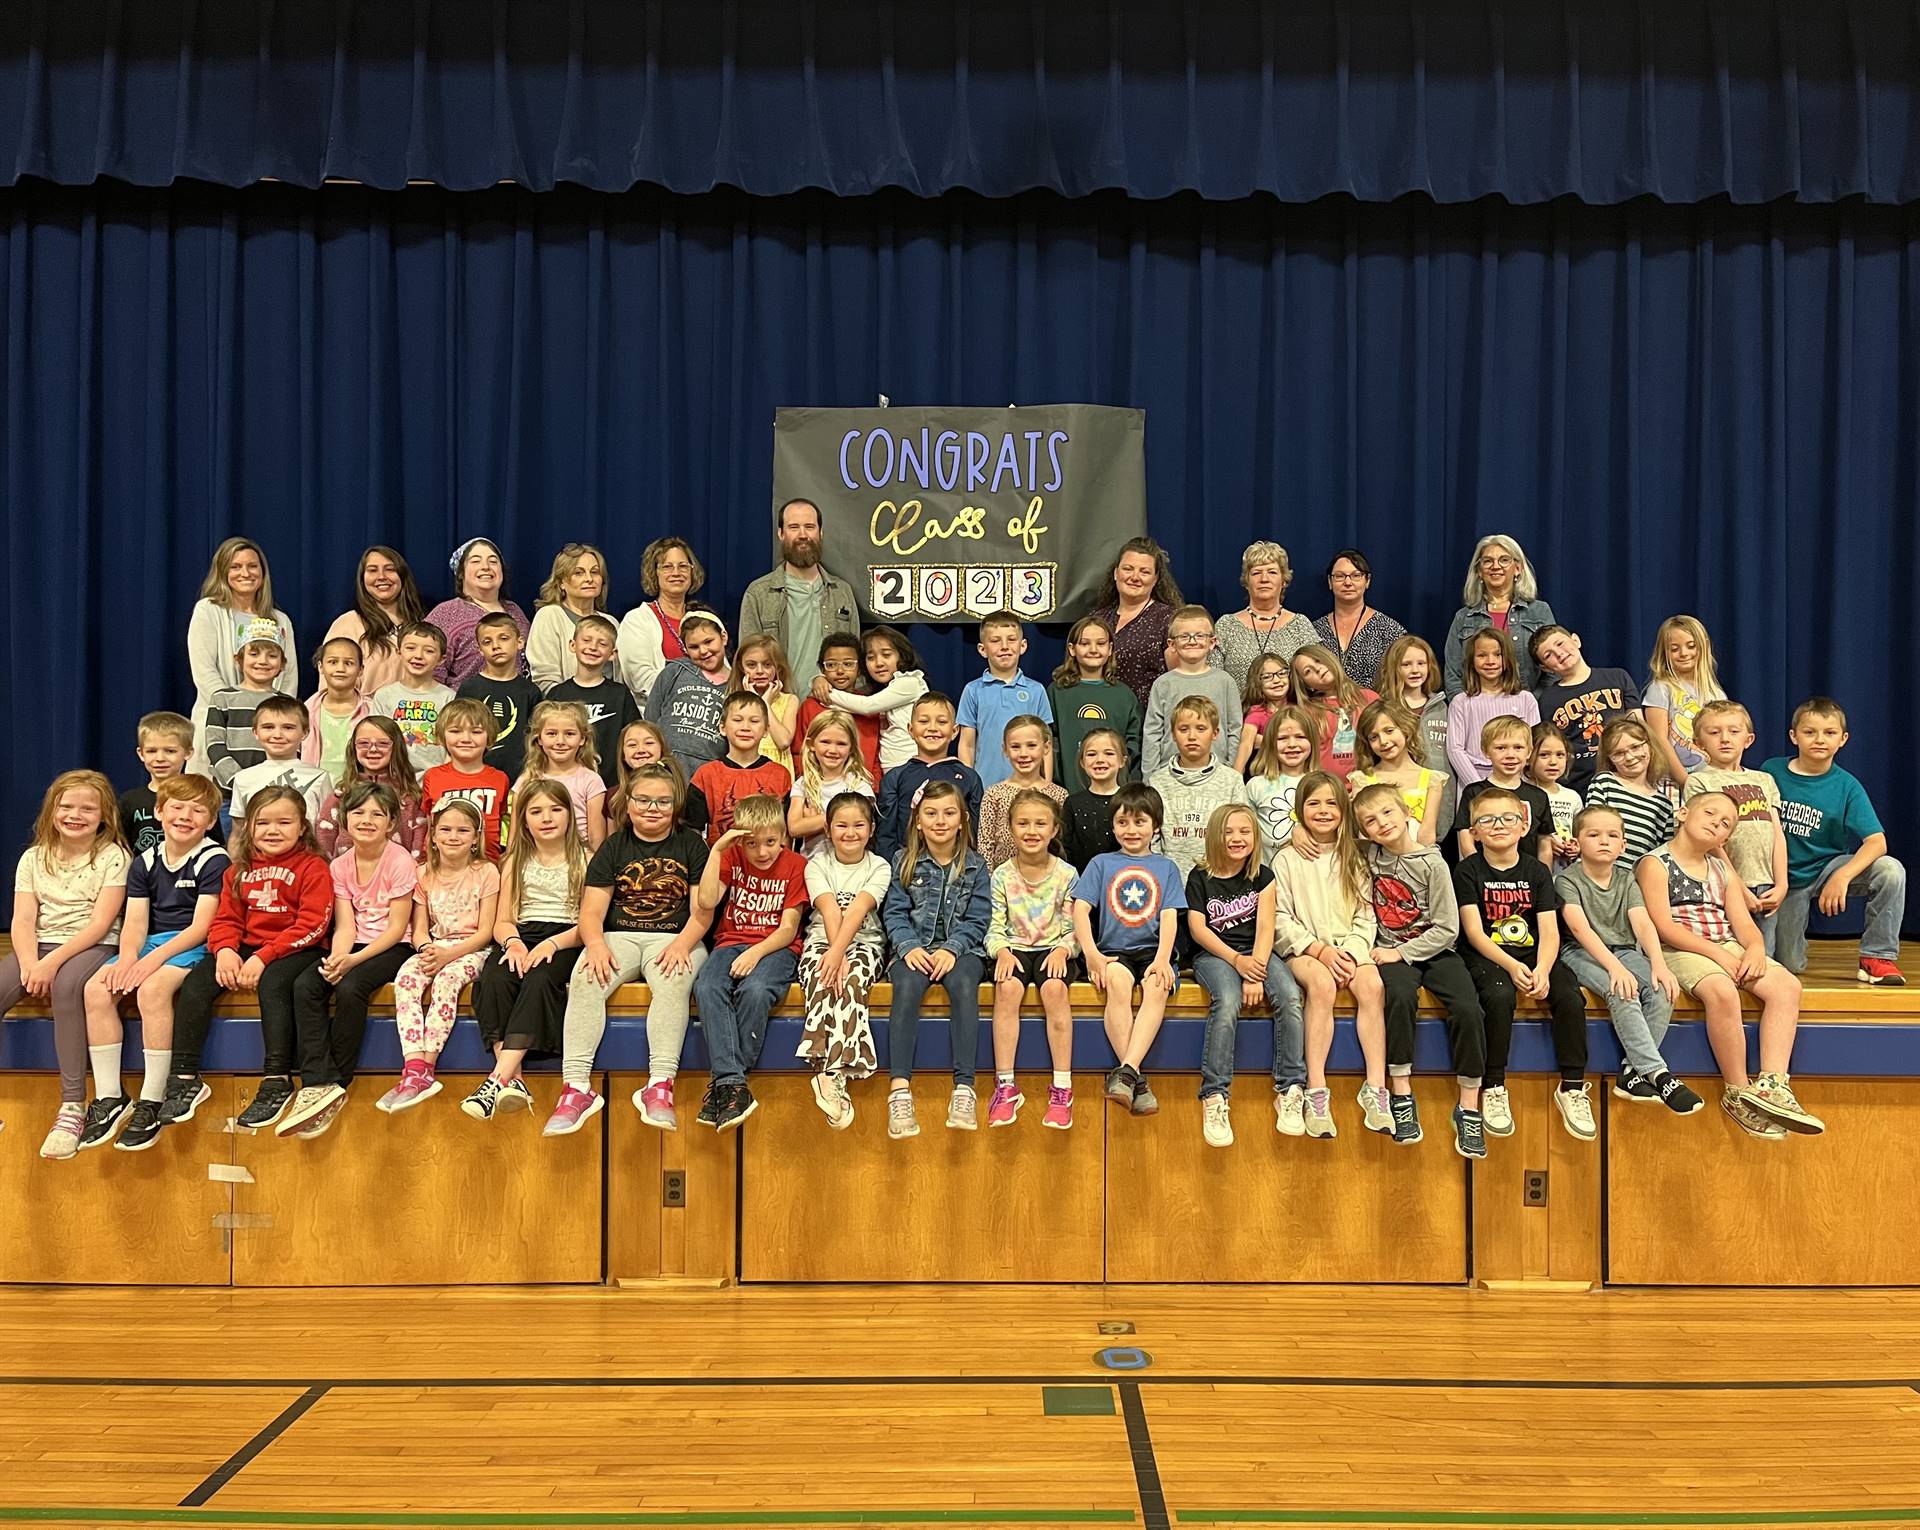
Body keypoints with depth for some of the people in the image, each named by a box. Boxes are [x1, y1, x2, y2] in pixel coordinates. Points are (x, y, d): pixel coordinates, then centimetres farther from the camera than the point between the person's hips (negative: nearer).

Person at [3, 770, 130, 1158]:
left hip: (90, 947, -4)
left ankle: (73, 1105, -33)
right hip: (38, 947, 4)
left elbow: (100, 924, -10)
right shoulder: (34, 858, 12)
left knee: (66, 984, -37)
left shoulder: (113, 857, -1)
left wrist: (52, 962, -22)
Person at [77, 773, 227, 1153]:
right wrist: (127, 957, -15)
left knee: (152, 989, -34)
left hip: (192, 946, -6)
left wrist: (156, 958, -22)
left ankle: (151, 1102, -26)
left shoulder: (214, 861, -5)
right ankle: (109, 1098, -13)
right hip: (149, 943, 6)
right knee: (96, 989, -19)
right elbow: (135, 922, 6)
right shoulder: (145, 862, 13)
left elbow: (201, 926, -12)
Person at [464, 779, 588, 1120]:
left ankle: (499, 1078, -42)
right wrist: (513, 942, -12)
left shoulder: (584, 860, 7)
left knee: (539, 979, -36)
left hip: (566, 942, -3)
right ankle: (513, 1079, -39)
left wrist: (552, 944, -20)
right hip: (522, 937, 3)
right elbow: (502, 921, 12)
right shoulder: (516, 862, 18)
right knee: (493, 980, -31)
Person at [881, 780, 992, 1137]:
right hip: (915, 948, 0)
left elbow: (977, 920, 2)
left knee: (964, 985, -34)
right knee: (907, 986, -34)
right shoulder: (905, 861, 9)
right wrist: (909, 947, -15)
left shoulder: (975, 865, 8)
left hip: (959, 948, 0)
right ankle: (899, 1088, -40)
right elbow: (894, 913, 3)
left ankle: (964, 1087, -37)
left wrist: (951, 948, -15)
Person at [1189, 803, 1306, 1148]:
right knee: (1227, 1003, -35)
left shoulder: (1263, 875, 9)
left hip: (1258, 953, 2)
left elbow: (1266, 926, -1)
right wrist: (1235, 960, -17)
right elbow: (1197, 928, -4)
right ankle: (1215, 1098, -32)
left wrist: (1256, 968, -17)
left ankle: (1290, 1092, -23)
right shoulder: (1200, 877, 5)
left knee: (1290, 998, -29)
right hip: (1214, 954, -2)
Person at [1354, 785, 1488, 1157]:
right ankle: (1401, 1095, -26)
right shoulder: (1370, 856, 4)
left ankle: (1468, 1107, -16)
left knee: (1467, 1008, -27)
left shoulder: (1432, 864, -6)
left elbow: (1447, 929, -7)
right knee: (1400, 997, -34)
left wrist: (1400, 952, -12)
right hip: (1391, 952, 1)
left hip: (1433, 950, -1)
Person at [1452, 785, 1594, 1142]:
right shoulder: (1467, 871, 1)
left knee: (1571, 998, -25)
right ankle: (1494, 1088, -22)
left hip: (1533, 954, 3)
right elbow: (1474, 931, -8)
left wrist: (1542, 970, -21)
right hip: (1486, 956, -3)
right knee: (1500, 996, -35)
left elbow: (1549, 932, -1)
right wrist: (1511, 966, -23)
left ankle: (1572, 1087, -9)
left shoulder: (1536, 872, 9)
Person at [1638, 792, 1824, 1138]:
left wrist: (1755, 948, -11)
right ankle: (1738, 1092, -22)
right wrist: (1716, 953, -19)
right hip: (1680, 951, -7)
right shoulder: (1656, 863, 1)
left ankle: (1772, 1085, -28)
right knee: (1722, 991, -36)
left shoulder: (1722, 869, 22)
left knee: (1787, 986, -19)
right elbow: (1663, 926, -10)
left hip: (1729, 948, 7)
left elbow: (1743, 921, 12)